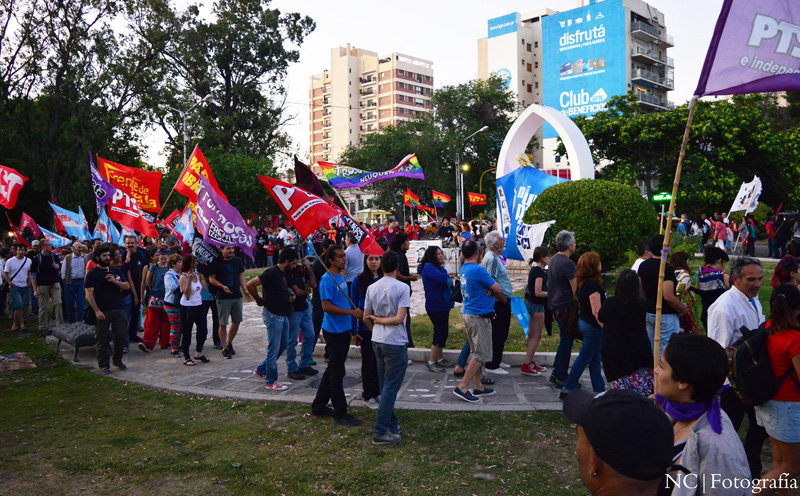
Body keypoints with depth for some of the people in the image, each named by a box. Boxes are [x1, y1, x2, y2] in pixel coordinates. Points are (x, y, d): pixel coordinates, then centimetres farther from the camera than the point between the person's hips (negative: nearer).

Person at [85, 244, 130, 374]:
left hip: (118, 310, 4)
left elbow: (127, 286, 10)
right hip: (101, 312, -4)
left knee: (121, 335, 5)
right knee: (102, 340, 3)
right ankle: (103, 365, 14)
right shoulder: (92, 274, -2)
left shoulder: (116, 271, 12)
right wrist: (96, 310, -17)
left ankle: (117, 360, 24)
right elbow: (89, 294, -8)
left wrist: (115, 281, -10)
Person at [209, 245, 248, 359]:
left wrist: (245, 290, -3)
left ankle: (229, 343, 31)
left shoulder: (238, 261, 7)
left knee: (237, 321, 10)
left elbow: (241, 276, 10)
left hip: (237, 296, 4)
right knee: (223, 324, -1)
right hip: (223, 298, -4)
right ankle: (225, 348, 10)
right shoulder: (217, 262, -6)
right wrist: (222, 286, -18)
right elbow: (211, 279, -4)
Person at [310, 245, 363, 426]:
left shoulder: (341, 276, 14)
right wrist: (351, 312, -23)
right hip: (333, 331, -9)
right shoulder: (327, 280, -15)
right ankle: (340, 414, 5)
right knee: (337, 373, -2)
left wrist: (349, 329, 20)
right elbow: (327, 306, -21)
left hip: (343, 330, 10)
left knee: (333, 370, 16)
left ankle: (319, 406, 28)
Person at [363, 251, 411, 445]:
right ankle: (380, 432, 0)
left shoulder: (372, 288, 4)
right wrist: (381, 320, -5)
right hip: (395, 343, -6)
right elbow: (399, 319, -19)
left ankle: (391, 424, 29)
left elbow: (366, 318, 9)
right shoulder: (402, 287, -13)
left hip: (377, 341, 6)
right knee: (391, 388, -1)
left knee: (385, 386, 17)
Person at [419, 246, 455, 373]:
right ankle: (431, 362, -1)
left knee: (442, 333, 14)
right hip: (435, 306, -10)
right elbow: (442, 279, -29)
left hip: (442, 305, 10)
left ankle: (439, 359, 24)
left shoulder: (437, 267, 16)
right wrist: (443, 268, -11)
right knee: (440, 333, -9)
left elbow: (447, 282, 21)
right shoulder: (428, 267, -14)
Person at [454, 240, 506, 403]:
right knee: (482, 354, -3)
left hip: (468, 314, 9)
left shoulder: (464, 269, 9)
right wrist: (504, 299, 7)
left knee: (477, 352, 16)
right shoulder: (478, 270, -20)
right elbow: (497, 289, -13)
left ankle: (478, 387, 22)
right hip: (480, 316, -9)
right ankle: (462, 387, -3)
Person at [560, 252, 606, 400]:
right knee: (584, 358, 0)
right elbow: (596, 312, -23)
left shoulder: (582, 283, 6)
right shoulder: (593, 286, -22)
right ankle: (568, 389, 5)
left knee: (595, 358, 15)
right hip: (592, 326, -9)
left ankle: (599, 389, 23)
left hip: (583, 321, 9)